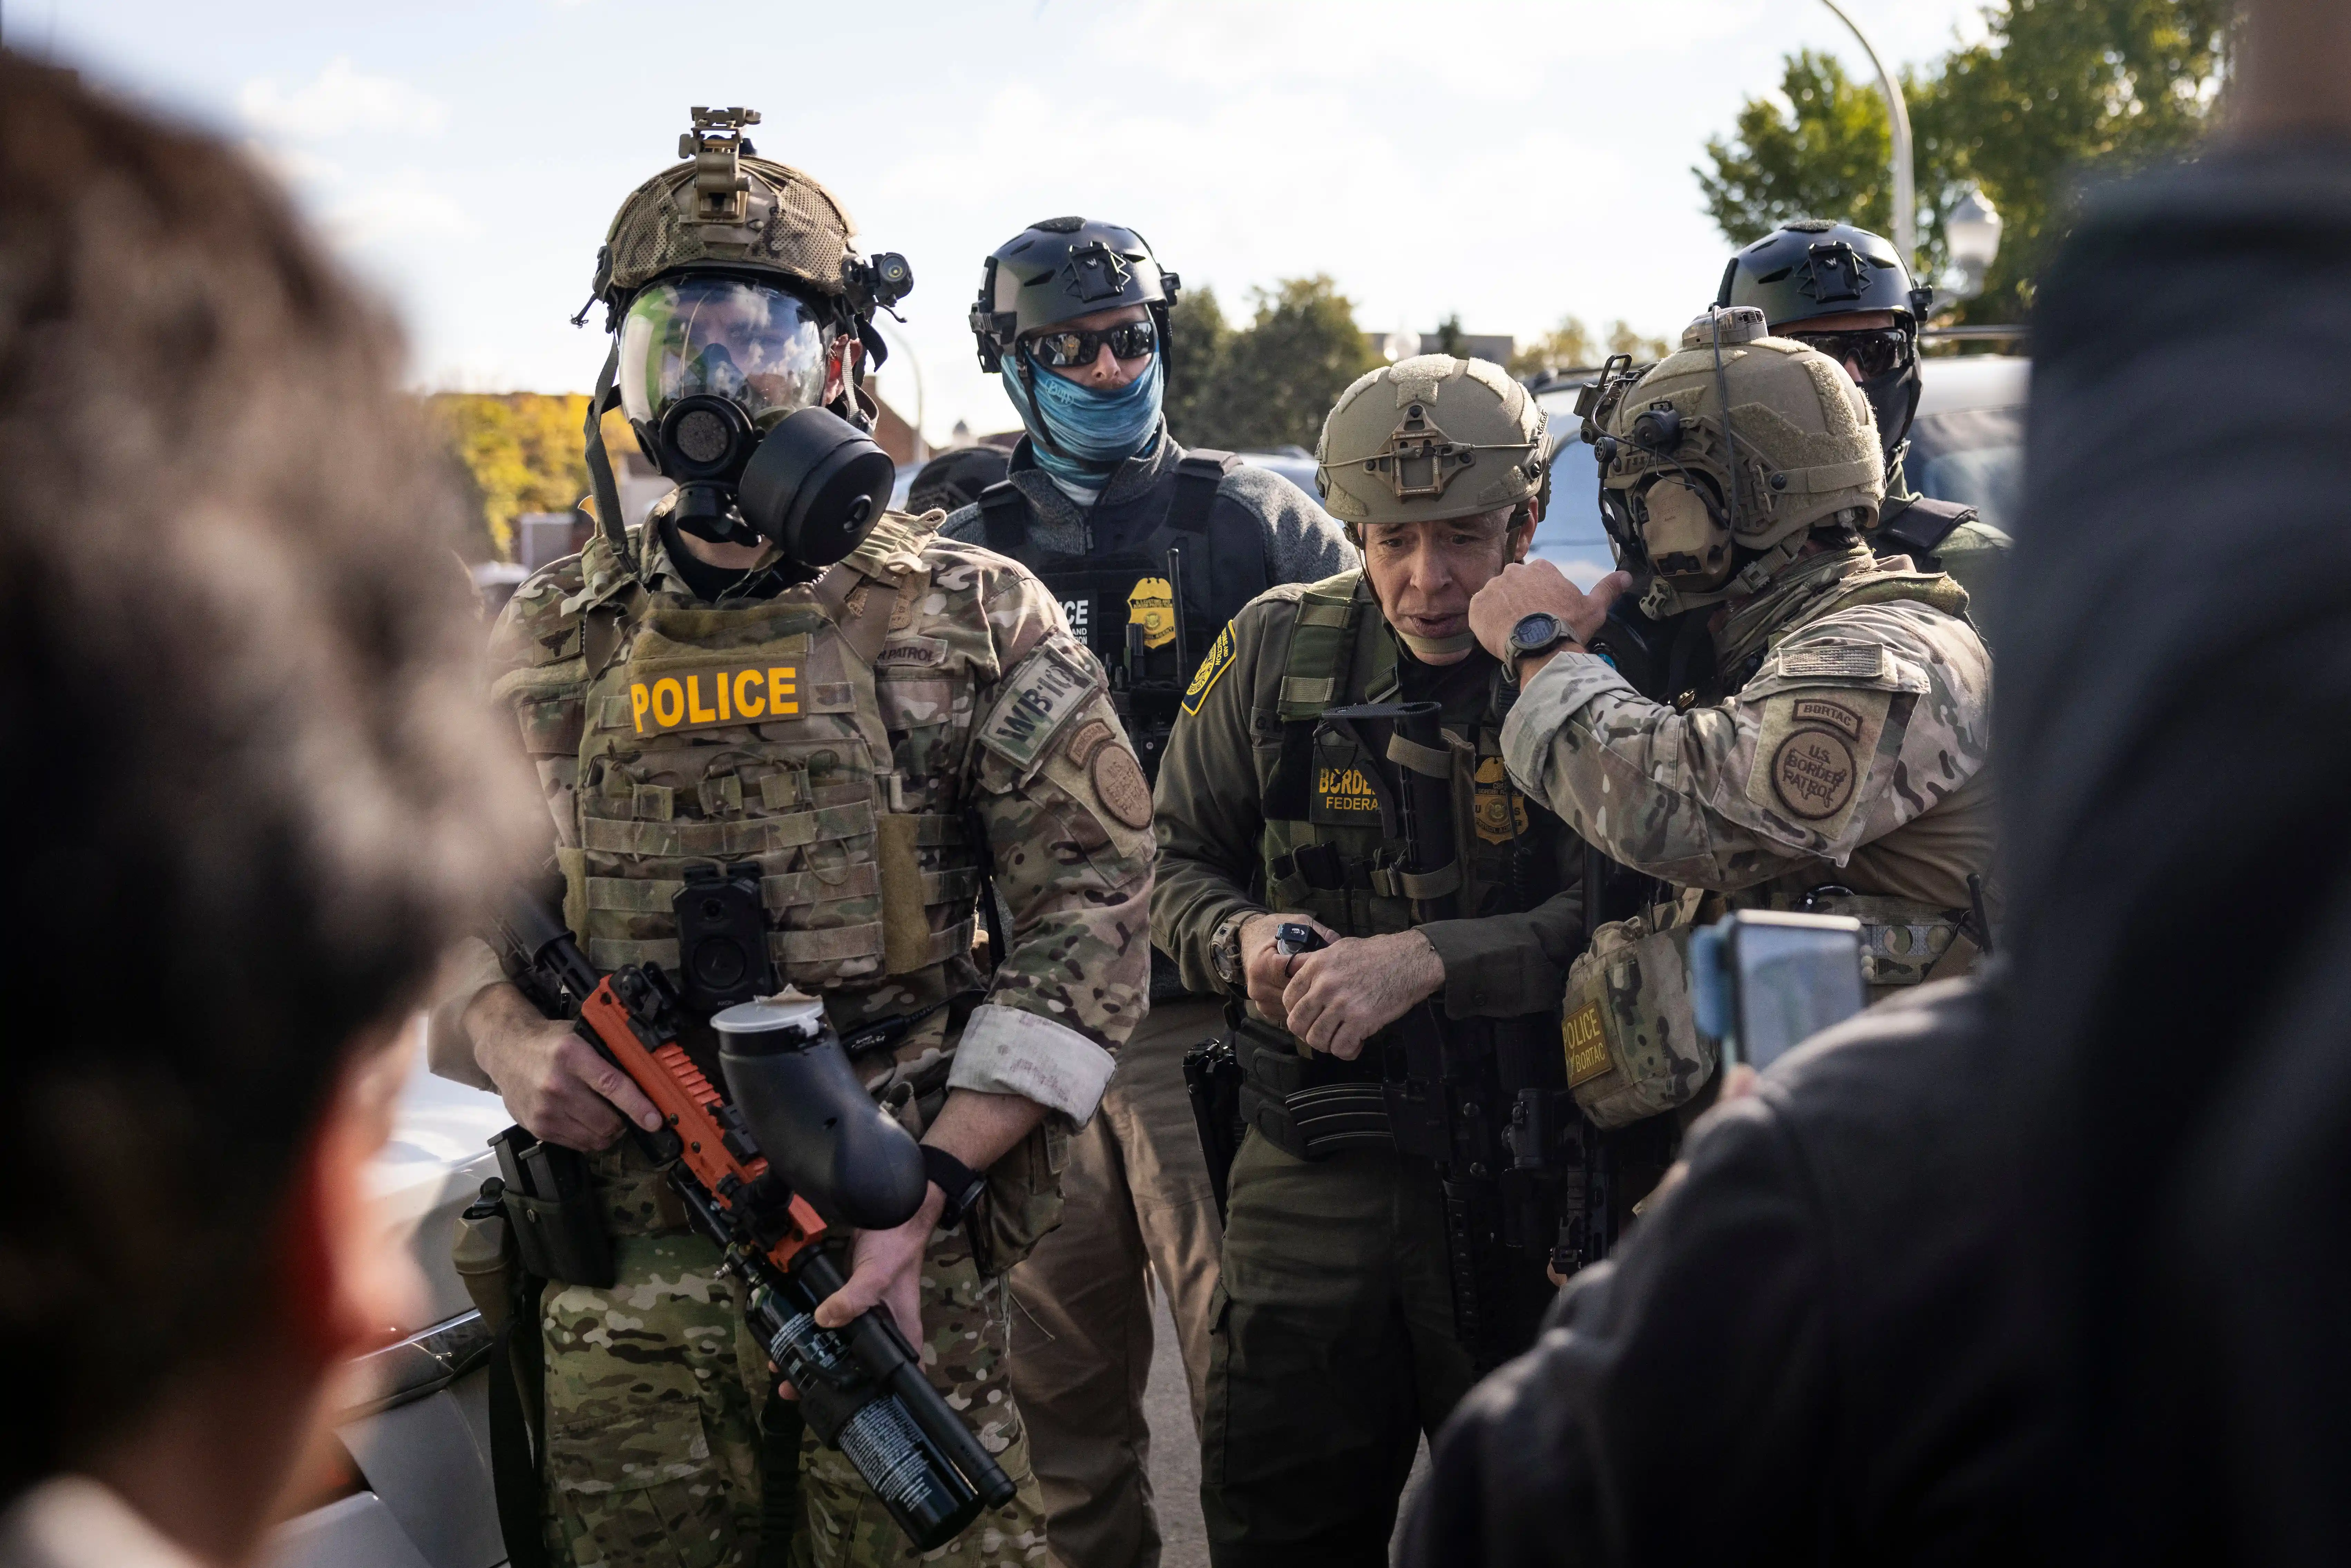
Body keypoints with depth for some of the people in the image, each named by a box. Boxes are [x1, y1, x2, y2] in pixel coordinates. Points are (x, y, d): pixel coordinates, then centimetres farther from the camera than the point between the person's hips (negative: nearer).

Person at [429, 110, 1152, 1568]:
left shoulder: (972, 616, -1)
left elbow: (1093, 903, -5)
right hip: (621, 1282, 3)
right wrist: (506, 1038, -8)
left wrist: (936, 1183, -14)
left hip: (896, 1262, -2)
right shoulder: (552, 639, 8)